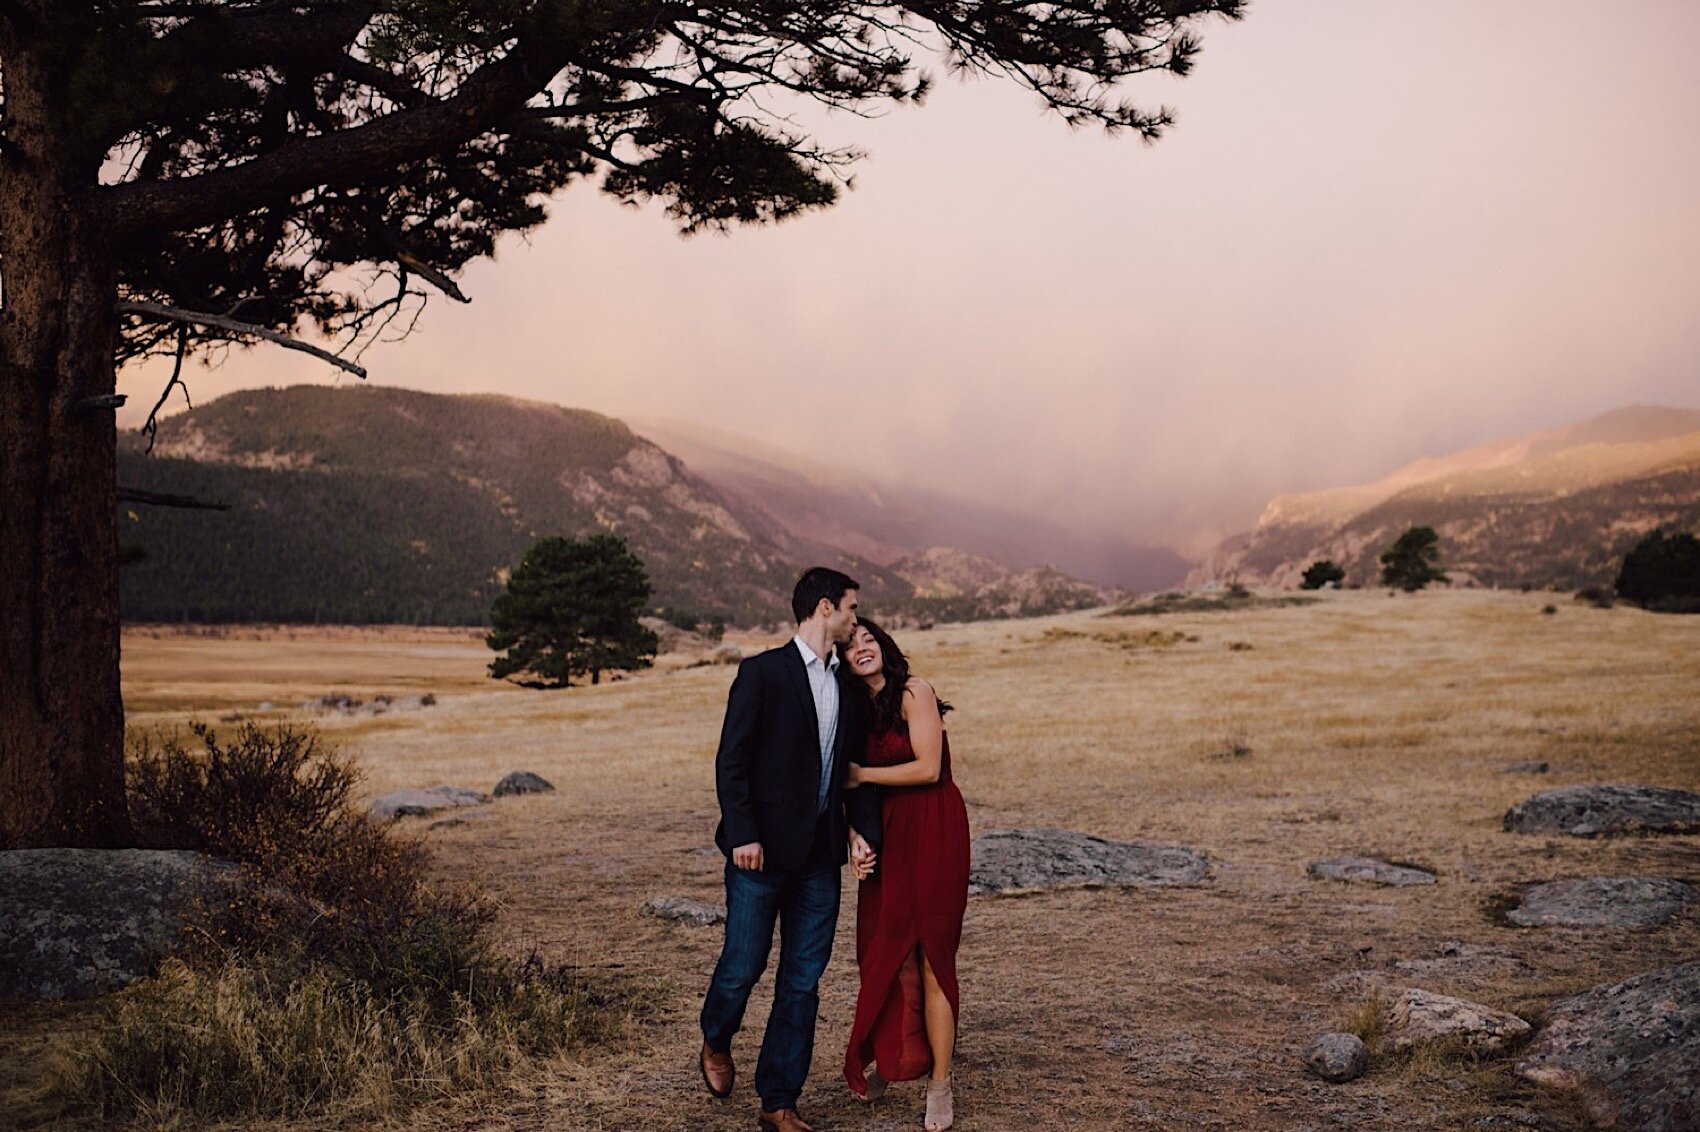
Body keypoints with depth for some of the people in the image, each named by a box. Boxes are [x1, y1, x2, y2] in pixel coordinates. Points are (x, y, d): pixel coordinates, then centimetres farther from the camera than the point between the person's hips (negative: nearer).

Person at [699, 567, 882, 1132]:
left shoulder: (850, 686, 12)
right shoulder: (762, 673, -7)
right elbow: (731, 761, -10)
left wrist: (862, 829, 2)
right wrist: (742, 835, -16)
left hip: (820, 854, 6)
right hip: (762, 851, -6)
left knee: (803, 981, 7)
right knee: (743, 964, 3)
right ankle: (715, 1045, 35)